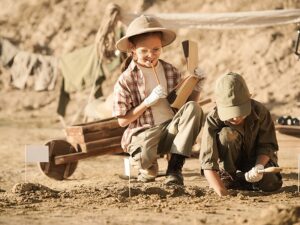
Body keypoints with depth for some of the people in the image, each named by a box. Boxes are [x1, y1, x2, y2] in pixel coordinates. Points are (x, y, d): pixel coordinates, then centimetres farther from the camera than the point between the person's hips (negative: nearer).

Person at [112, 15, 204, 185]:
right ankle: (149, 168, 5)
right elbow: (122, 121, -6)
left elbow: (186, 100, 10)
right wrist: (148, 102, -15)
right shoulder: (126, 80, -5)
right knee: (144, 155, -40)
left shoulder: (170, 71, 6)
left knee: (193, 107, -25)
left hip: (172, 129, 4)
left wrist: (195, 85, -8)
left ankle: (175, 168, -21)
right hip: (143, 133, -4)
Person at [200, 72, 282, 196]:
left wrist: (259, 166, -36)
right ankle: (228, 178, -13)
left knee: (271, 183, -26)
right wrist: (222, 194, -48)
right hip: (228, 163, -2)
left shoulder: (260, 111, -24)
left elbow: (267, 145, -14)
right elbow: (207, 162, -37)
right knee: (227, 134, -32)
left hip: (255, 158, 2)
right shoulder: (213, 119, -30)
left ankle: (242, 179, 4)